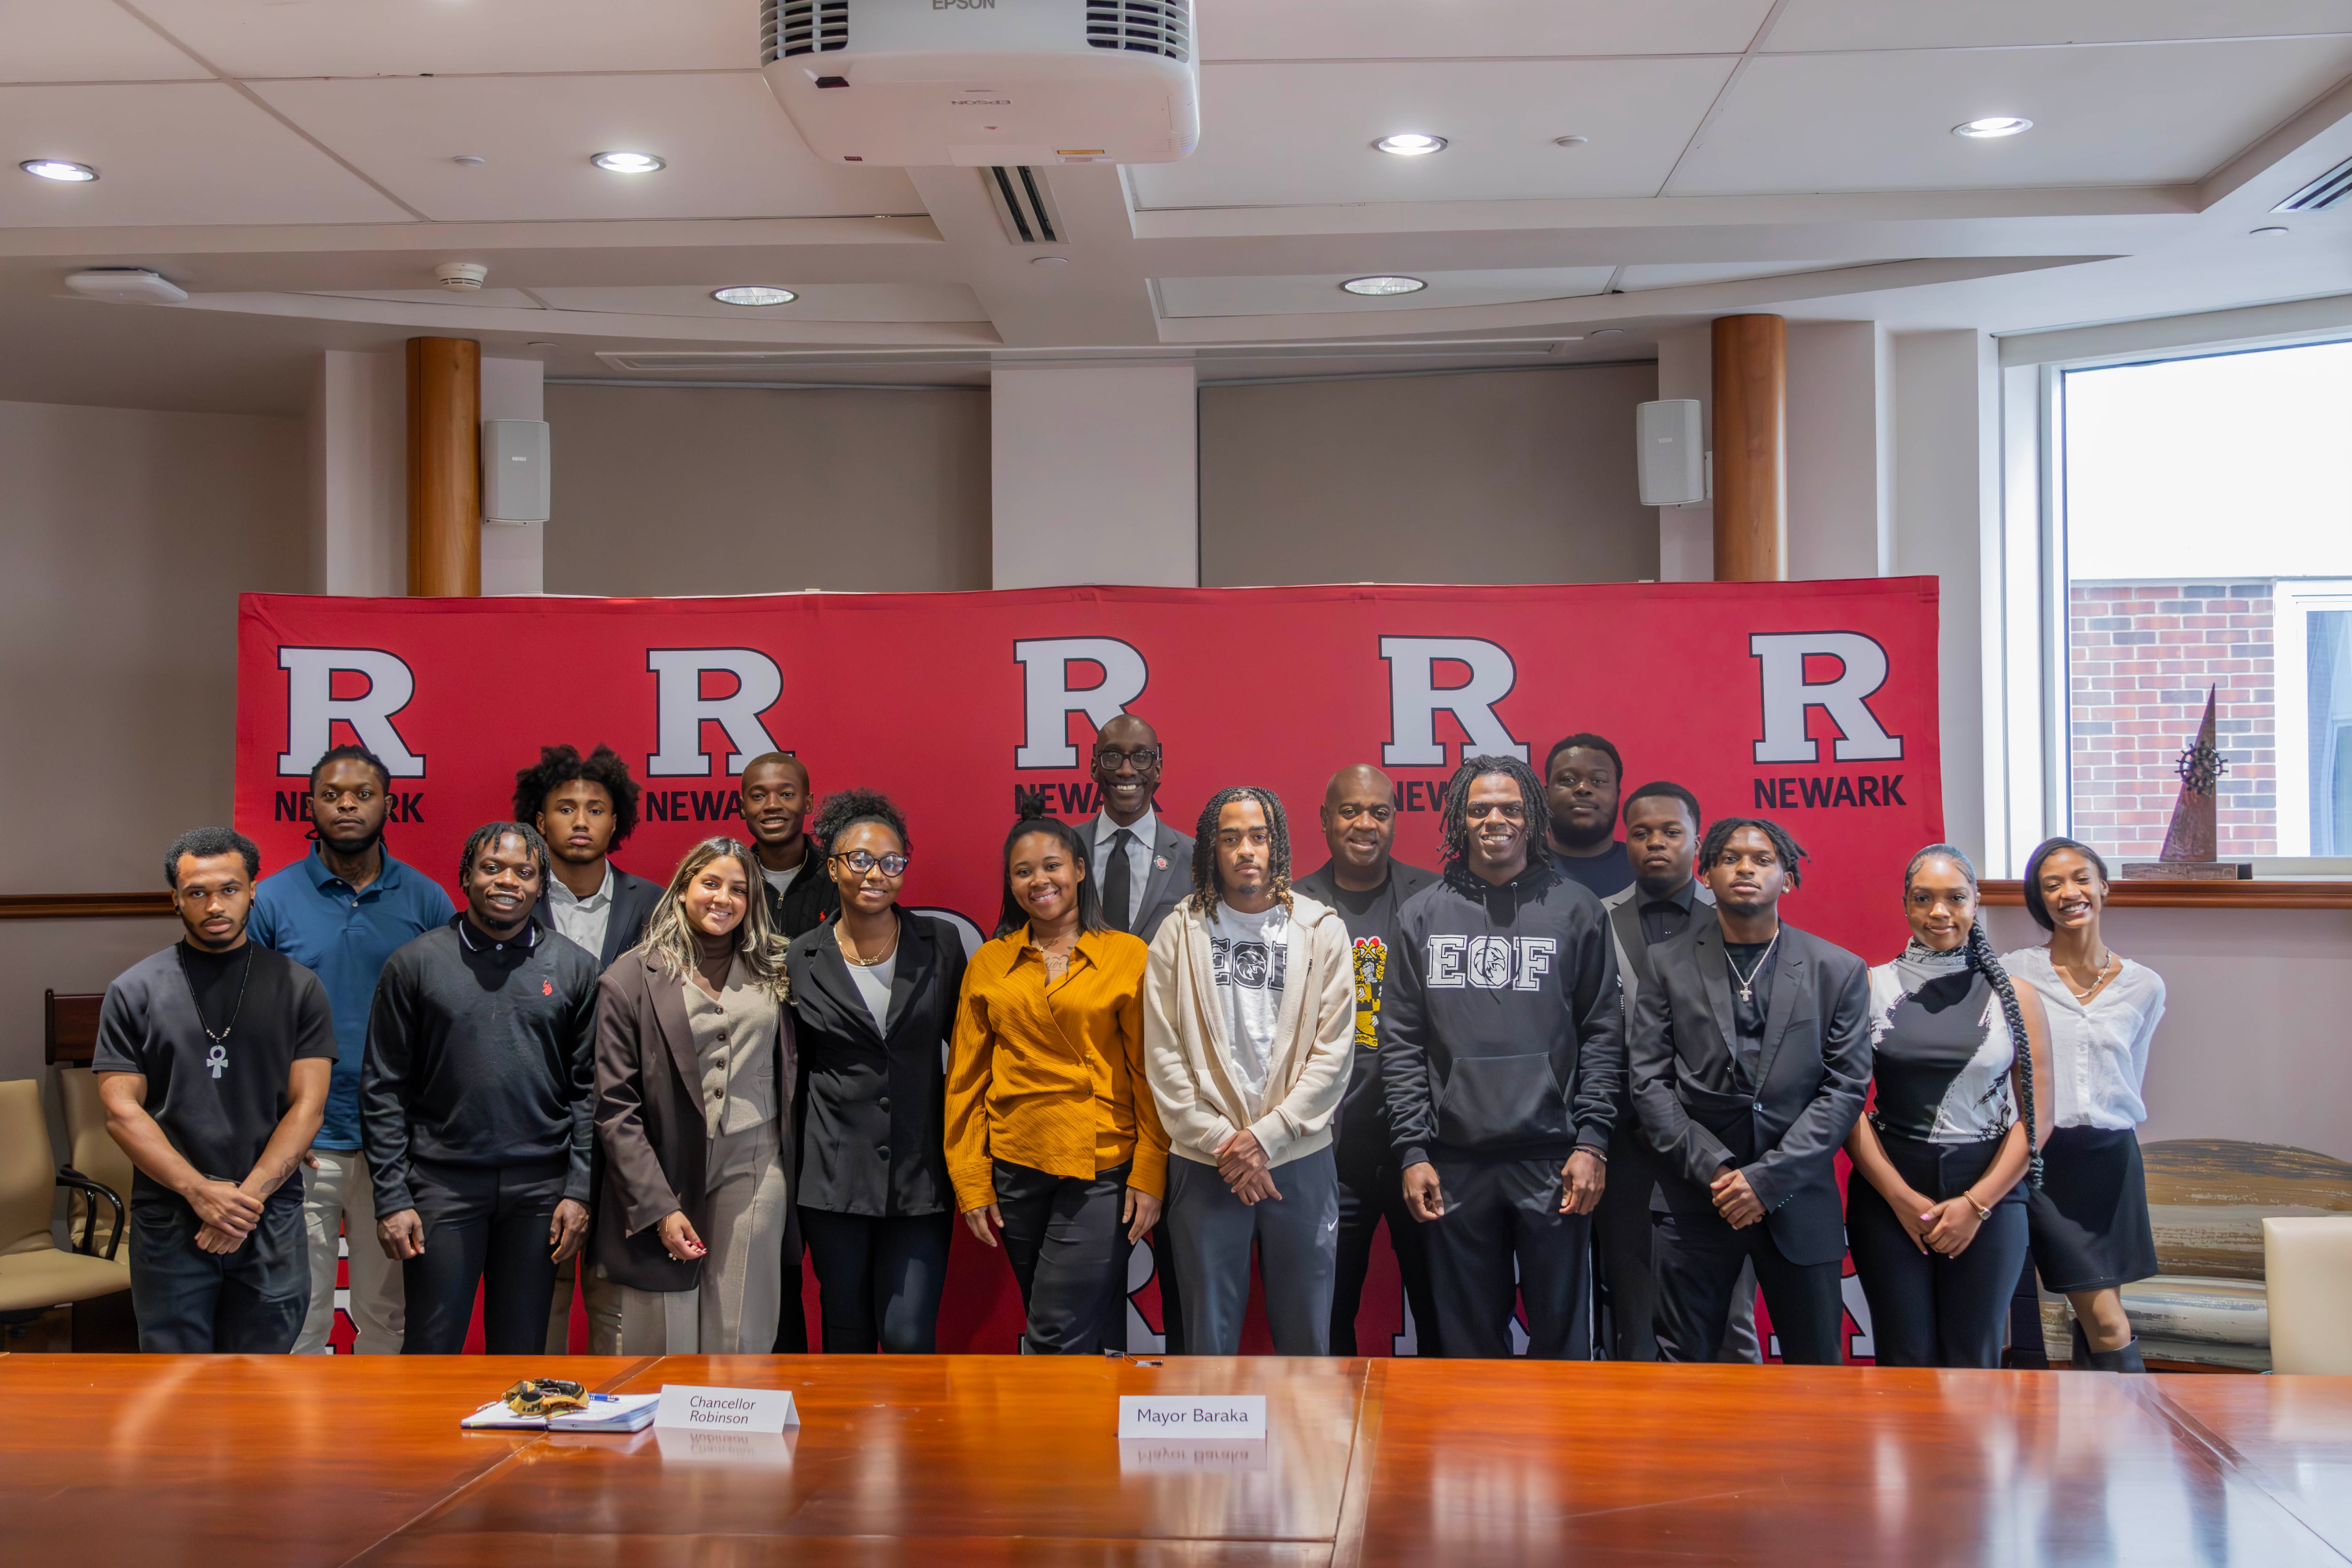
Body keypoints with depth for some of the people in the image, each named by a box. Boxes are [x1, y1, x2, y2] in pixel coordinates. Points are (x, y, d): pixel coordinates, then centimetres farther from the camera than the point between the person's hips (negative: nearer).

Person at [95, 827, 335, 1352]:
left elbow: (307, 1106, 0)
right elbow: (121, 1110, -2)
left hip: (271, 1221, 0)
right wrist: (200, 1191, -13)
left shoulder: (297, 987, 5)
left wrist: (249, 1196, -11)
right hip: (168, 1222, 0)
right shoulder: (134, 992, 4)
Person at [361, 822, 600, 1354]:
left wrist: (578, 1191, -1)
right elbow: (383, 1090, 2)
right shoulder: (414, 964, 2)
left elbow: (589, 1087, 6)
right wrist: (391, 1197, -4)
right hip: (442, 1184, -1)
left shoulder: (575, 967, 6)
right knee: (432, 1348, 2)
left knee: (522, 1350, 9)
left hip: (539, 1189, 1)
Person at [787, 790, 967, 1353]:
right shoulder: (801, 961, 3)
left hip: (921, 1175, 0)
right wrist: (789, 1174, 7)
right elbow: (791, 1073, 10)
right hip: (835, 1175, 0)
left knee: (910, 1339, -5)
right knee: (847, 1338, 8)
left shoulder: (941, 946, 3)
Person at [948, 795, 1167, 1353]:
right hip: (1015, 1171, 3)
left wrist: (1149, 1174, -7)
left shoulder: (1128, 956, -1)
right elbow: (966, 1079, 8)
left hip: (1102, 1173, -3)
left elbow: (1149, 1073, -2)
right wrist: (972, 1182, 3)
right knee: (1077, 1327, 14)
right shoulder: (988, 964, 7)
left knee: (1057, 1334, -9)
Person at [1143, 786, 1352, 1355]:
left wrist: (1266, 1136, -10)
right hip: (1205, 1164, 0)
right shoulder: (1180, 931, 3)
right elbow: (1163, 1056, -1)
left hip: (1299, 1158, 0)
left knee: (1306, 1335, 7)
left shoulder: (1321, 929, 3)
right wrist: (1221, 1142, -8)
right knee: (1208, 1336, 6)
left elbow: (1333, 1052, -2)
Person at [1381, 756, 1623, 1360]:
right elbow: (1401, 1042, 6)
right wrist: (1412, 1150, -1)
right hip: (1455, 1162, 1)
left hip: (1552, 1162, -1)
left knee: (1562, 1331, 4)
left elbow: (1603, 1034, 3)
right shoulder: (1422, 914, 8)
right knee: (1468, 1336, 8)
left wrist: (1592, 1141, -5)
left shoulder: (1575, 909, 5)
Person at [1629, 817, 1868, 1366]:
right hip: (1696, 1198, 0)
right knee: (1684, 1365, 4)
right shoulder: (1668, 964, 6)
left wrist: (1768, 1178, -10)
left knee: (1816, 1368, 6)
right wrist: (1713, 1170, -11)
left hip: (1797, 1200, 0)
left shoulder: (1839, 971, 5)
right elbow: (1650, 1082, 1)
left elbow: (1846, 1088, -1)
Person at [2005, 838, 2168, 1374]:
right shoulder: (2014, 973, -4)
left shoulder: (2145, 987, 7)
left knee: (2097, 1316, 5)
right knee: (2108, 1325, -9)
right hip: (2043, 1160, -3)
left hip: (2111, 1158, 4)